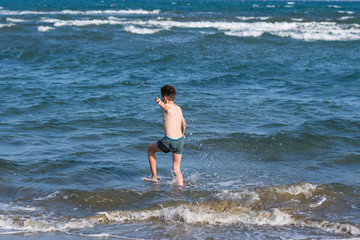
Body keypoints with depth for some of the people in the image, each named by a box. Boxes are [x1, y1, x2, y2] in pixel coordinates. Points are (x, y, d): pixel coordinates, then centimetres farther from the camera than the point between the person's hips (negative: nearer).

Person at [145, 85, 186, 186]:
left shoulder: (167, 106, -6)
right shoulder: (179, 109, 16)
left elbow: (164, 105, -34)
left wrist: (159, 102, -57)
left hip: (169, 141, -6)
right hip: (180, 141, 6)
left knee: (150, 149, 23)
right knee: (176, 169, 14)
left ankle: (154, 177, 28)